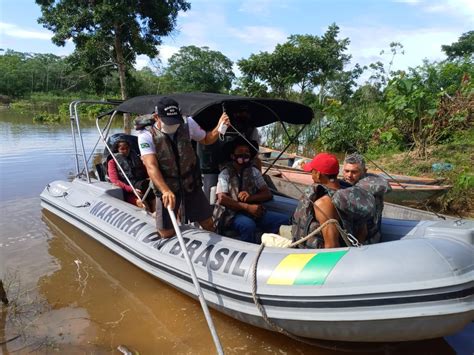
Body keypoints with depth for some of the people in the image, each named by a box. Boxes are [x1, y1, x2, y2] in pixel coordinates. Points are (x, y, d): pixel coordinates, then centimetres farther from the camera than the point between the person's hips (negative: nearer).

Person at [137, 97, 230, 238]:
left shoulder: (187, 123, -8)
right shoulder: (146, 135, -17)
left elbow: (206, 139, 10)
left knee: (208, 224, 12)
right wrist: (165, 191, -46)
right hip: (166, 186, -2)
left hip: (191, 183, 3)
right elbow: (151, 167, -29)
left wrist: (219, 128, -11)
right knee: (167, 234, 2)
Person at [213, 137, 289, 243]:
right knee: (248, 225, -36)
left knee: (284, 220, -17)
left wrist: (250, 198, -13)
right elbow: (222, 199, -12)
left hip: (254, 211, 4)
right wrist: (247, 207, -18)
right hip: (233, 213, -4)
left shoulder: (254, 171, 11)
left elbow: (268, 194, 6)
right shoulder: (225, 173, -1)